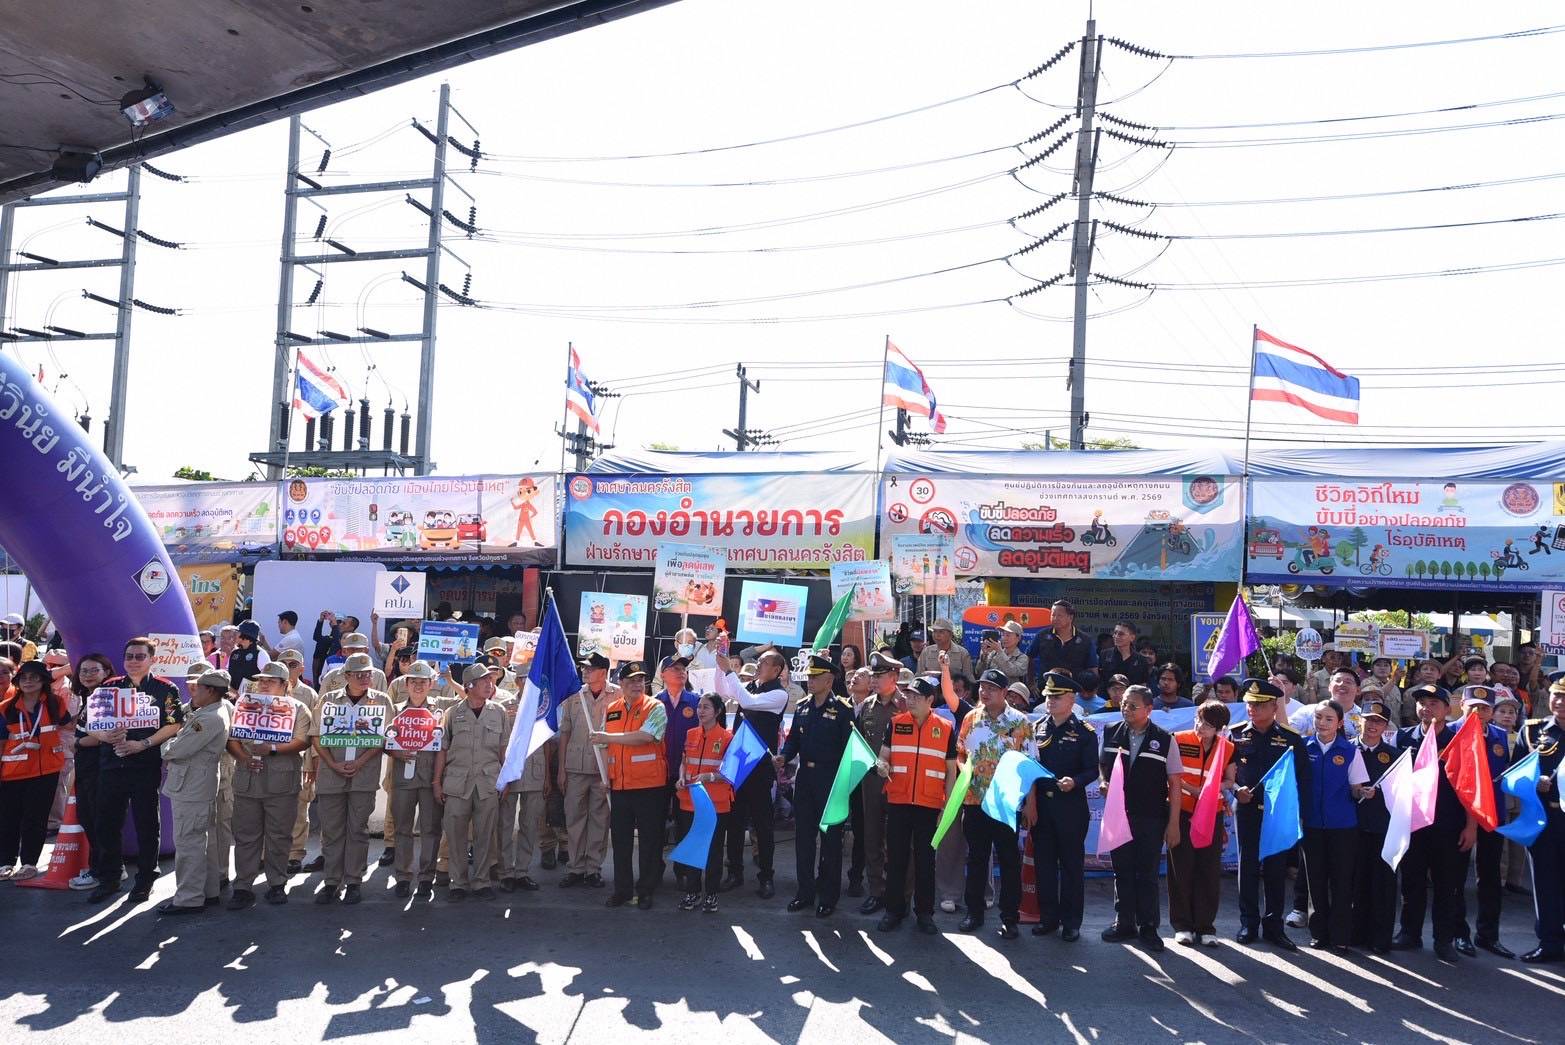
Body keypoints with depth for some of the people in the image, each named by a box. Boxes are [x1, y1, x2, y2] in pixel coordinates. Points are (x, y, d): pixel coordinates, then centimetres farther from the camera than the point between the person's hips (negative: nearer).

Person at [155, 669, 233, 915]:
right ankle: (208, 892, 26)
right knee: (200, 843, 17)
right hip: (196, 786, 10)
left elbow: (176, 750, -21)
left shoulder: (211, 719, -21)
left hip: (191, 790, -10)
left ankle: (188, 899, 4)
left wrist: (165, 746, 0)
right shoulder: (220, 709, 11)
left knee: (188, 844, -3)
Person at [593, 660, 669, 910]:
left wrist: (608, 737, -15)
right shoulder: (611, 710, 11)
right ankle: (622, 889, 22)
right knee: (620, 839, 11)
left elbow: (644, 736, -20)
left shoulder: (655, 708, -5)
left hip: (649, 785, -4)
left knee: (650, 840, 2)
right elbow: (605, 747, 16)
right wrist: (605, 776, 7)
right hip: (619, 785, 5)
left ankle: (646, 891, 14)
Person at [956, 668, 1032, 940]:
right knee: (976, 857, 11)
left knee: (1009, 859, 4)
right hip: (974, 799, 3)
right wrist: (964, 769, -5)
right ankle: (974, 912, 23)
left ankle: (1010, 917, 13)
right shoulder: (971, 718, 6)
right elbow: (960, 752, 14)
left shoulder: (1020, 721, -3)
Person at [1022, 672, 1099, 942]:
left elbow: (1092, 770, -4)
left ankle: (1071, 921, 14)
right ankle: (1048, 917, 20)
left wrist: (1075, 782, -24)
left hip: (1071, 807, -4)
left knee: (1071, 864, 4)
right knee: (1043, 863, 9)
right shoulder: (1037, 728, 8)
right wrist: (1028, 803, 6)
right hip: (1040, 805, 4)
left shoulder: (1084, 733, -3)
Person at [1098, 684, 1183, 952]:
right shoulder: (1110, 733, 2)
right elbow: (1101, 766, 18)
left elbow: (1174, 784, -3)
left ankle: (1148, 927, 17)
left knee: (1147, 874, 4)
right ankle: (1124, 923, 22)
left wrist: (1173, 823, -6)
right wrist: (1104, 782, -4)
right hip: (1118, 815, 2)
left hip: (1151, 818, -2)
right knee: (1122, 871, 10)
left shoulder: (1164, 740, -5)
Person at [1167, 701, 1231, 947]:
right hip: (1182, 813, -2)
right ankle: (1182, 925, 14)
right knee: (1181, 869, 3)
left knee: (1210, 871, 5)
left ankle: (1205, 926, 15)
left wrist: (1196, 789, -13)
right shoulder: (1180, 740, -8)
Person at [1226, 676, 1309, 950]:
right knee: (1248, 866, 6)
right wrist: (1235, 789, -10)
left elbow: (1302, 778, 2)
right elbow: (1225, 773, 8)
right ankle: (1248, 924, 15)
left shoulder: (1291, 738, 0)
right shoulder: (1236, 735, 4)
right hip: (1247, 810, 1)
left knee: (1276, 868, 6)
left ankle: (1274, 925, 16)